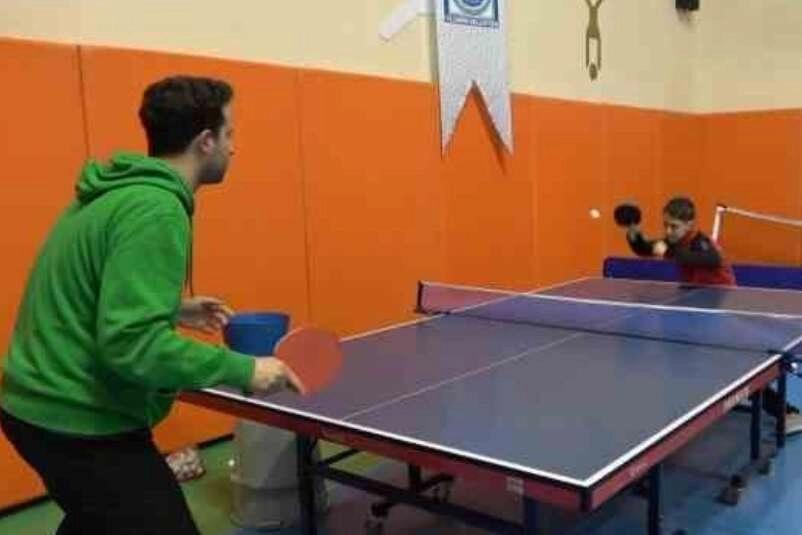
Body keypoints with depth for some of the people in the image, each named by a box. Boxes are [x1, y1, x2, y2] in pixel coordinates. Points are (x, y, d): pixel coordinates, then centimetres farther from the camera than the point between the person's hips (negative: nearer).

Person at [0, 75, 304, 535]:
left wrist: (176, 310, 15)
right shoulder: (156, 210, -22)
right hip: (81, 422, -10)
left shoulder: (113, 193, 7)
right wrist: (242, 369, -23)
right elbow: (132, 344, -29)